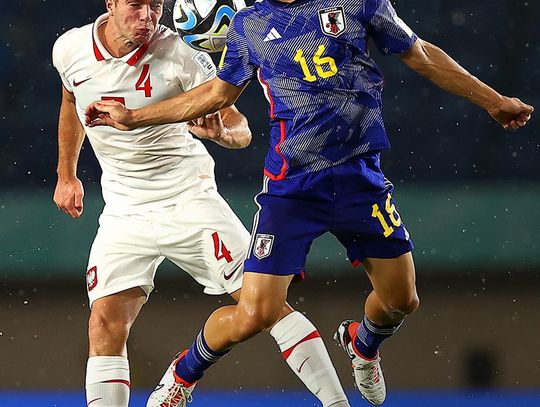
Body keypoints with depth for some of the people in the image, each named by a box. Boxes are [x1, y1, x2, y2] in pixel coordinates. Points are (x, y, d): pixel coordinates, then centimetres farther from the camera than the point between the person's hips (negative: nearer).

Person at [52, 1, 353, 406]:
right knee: (105, 323, -10)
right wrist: (66, 175, 25)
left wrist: (222, 131, -36)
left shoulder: (180, 55, -15)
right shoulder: (70, 49, -4)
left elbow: (241, 129, -14)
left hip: (189, 201, -3)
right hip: (123, 214, 3)